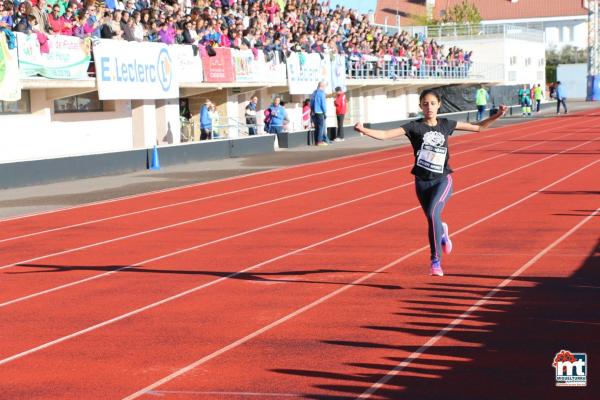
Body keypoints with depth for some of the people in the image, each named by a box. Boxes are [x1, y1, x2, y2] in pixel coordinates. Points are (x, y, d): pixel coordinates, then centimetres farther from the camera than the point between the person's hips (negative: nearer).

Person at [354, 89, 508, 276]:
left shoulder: (446, 125, 3)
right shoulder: (414, 127, -4)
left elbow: (477, 127, 14)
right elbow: (385, 135, -15)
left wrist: (497, 115, 5)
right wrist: (364, 130, -31)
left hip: (442, 179, -1)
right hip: (422, 181, 1)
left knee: (433, 213, -25)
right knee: (432, 219, 9)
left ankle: (436, 260, -17)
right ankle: (442, 232, 49)